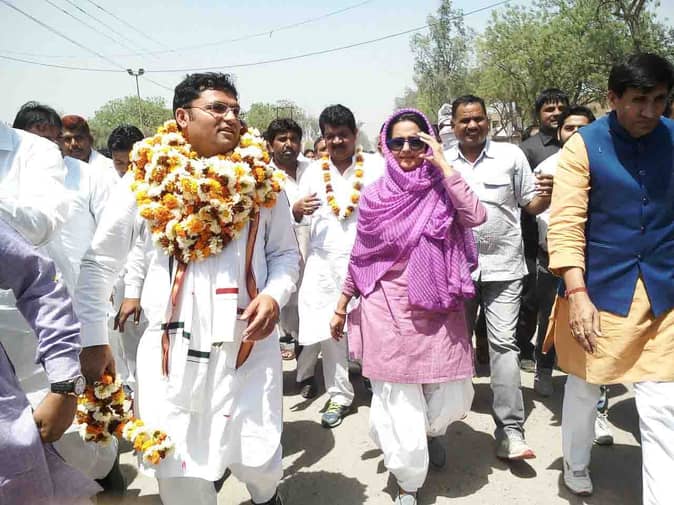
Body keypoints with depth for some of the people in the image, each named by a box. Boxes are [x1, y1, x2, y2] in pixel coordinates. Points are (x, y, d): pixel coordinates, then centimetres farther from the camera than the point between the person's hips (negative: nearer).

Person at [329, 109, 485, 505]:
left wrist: (443, 164, -15)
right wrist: (341, 306, 10)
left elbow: (476, 216, -19)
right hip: (389, 309, -1)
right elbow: (360, 256, 7)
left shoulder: (443, 189, 1)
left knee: (454, 398, 9)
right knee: (398, 401, 3)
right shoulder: (376, 195, 1)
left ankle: (430, 431, 47)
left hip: (439, 309, 1)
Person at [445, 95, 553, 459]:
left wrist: (545, 196, -17)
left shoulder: (511, 155, 1)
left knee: (503, 342, -6)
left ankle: (510, 432, -1)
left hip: (502, 266, -2)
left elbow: (531, 204, 3)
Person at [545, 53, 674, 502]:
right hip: (598, 291, -2)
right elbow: (565, 225, -14)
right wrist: (577, 295, -22)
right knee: (584, 387, 16)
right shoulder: (583, 146, -8)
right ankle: (576, 467, 42)